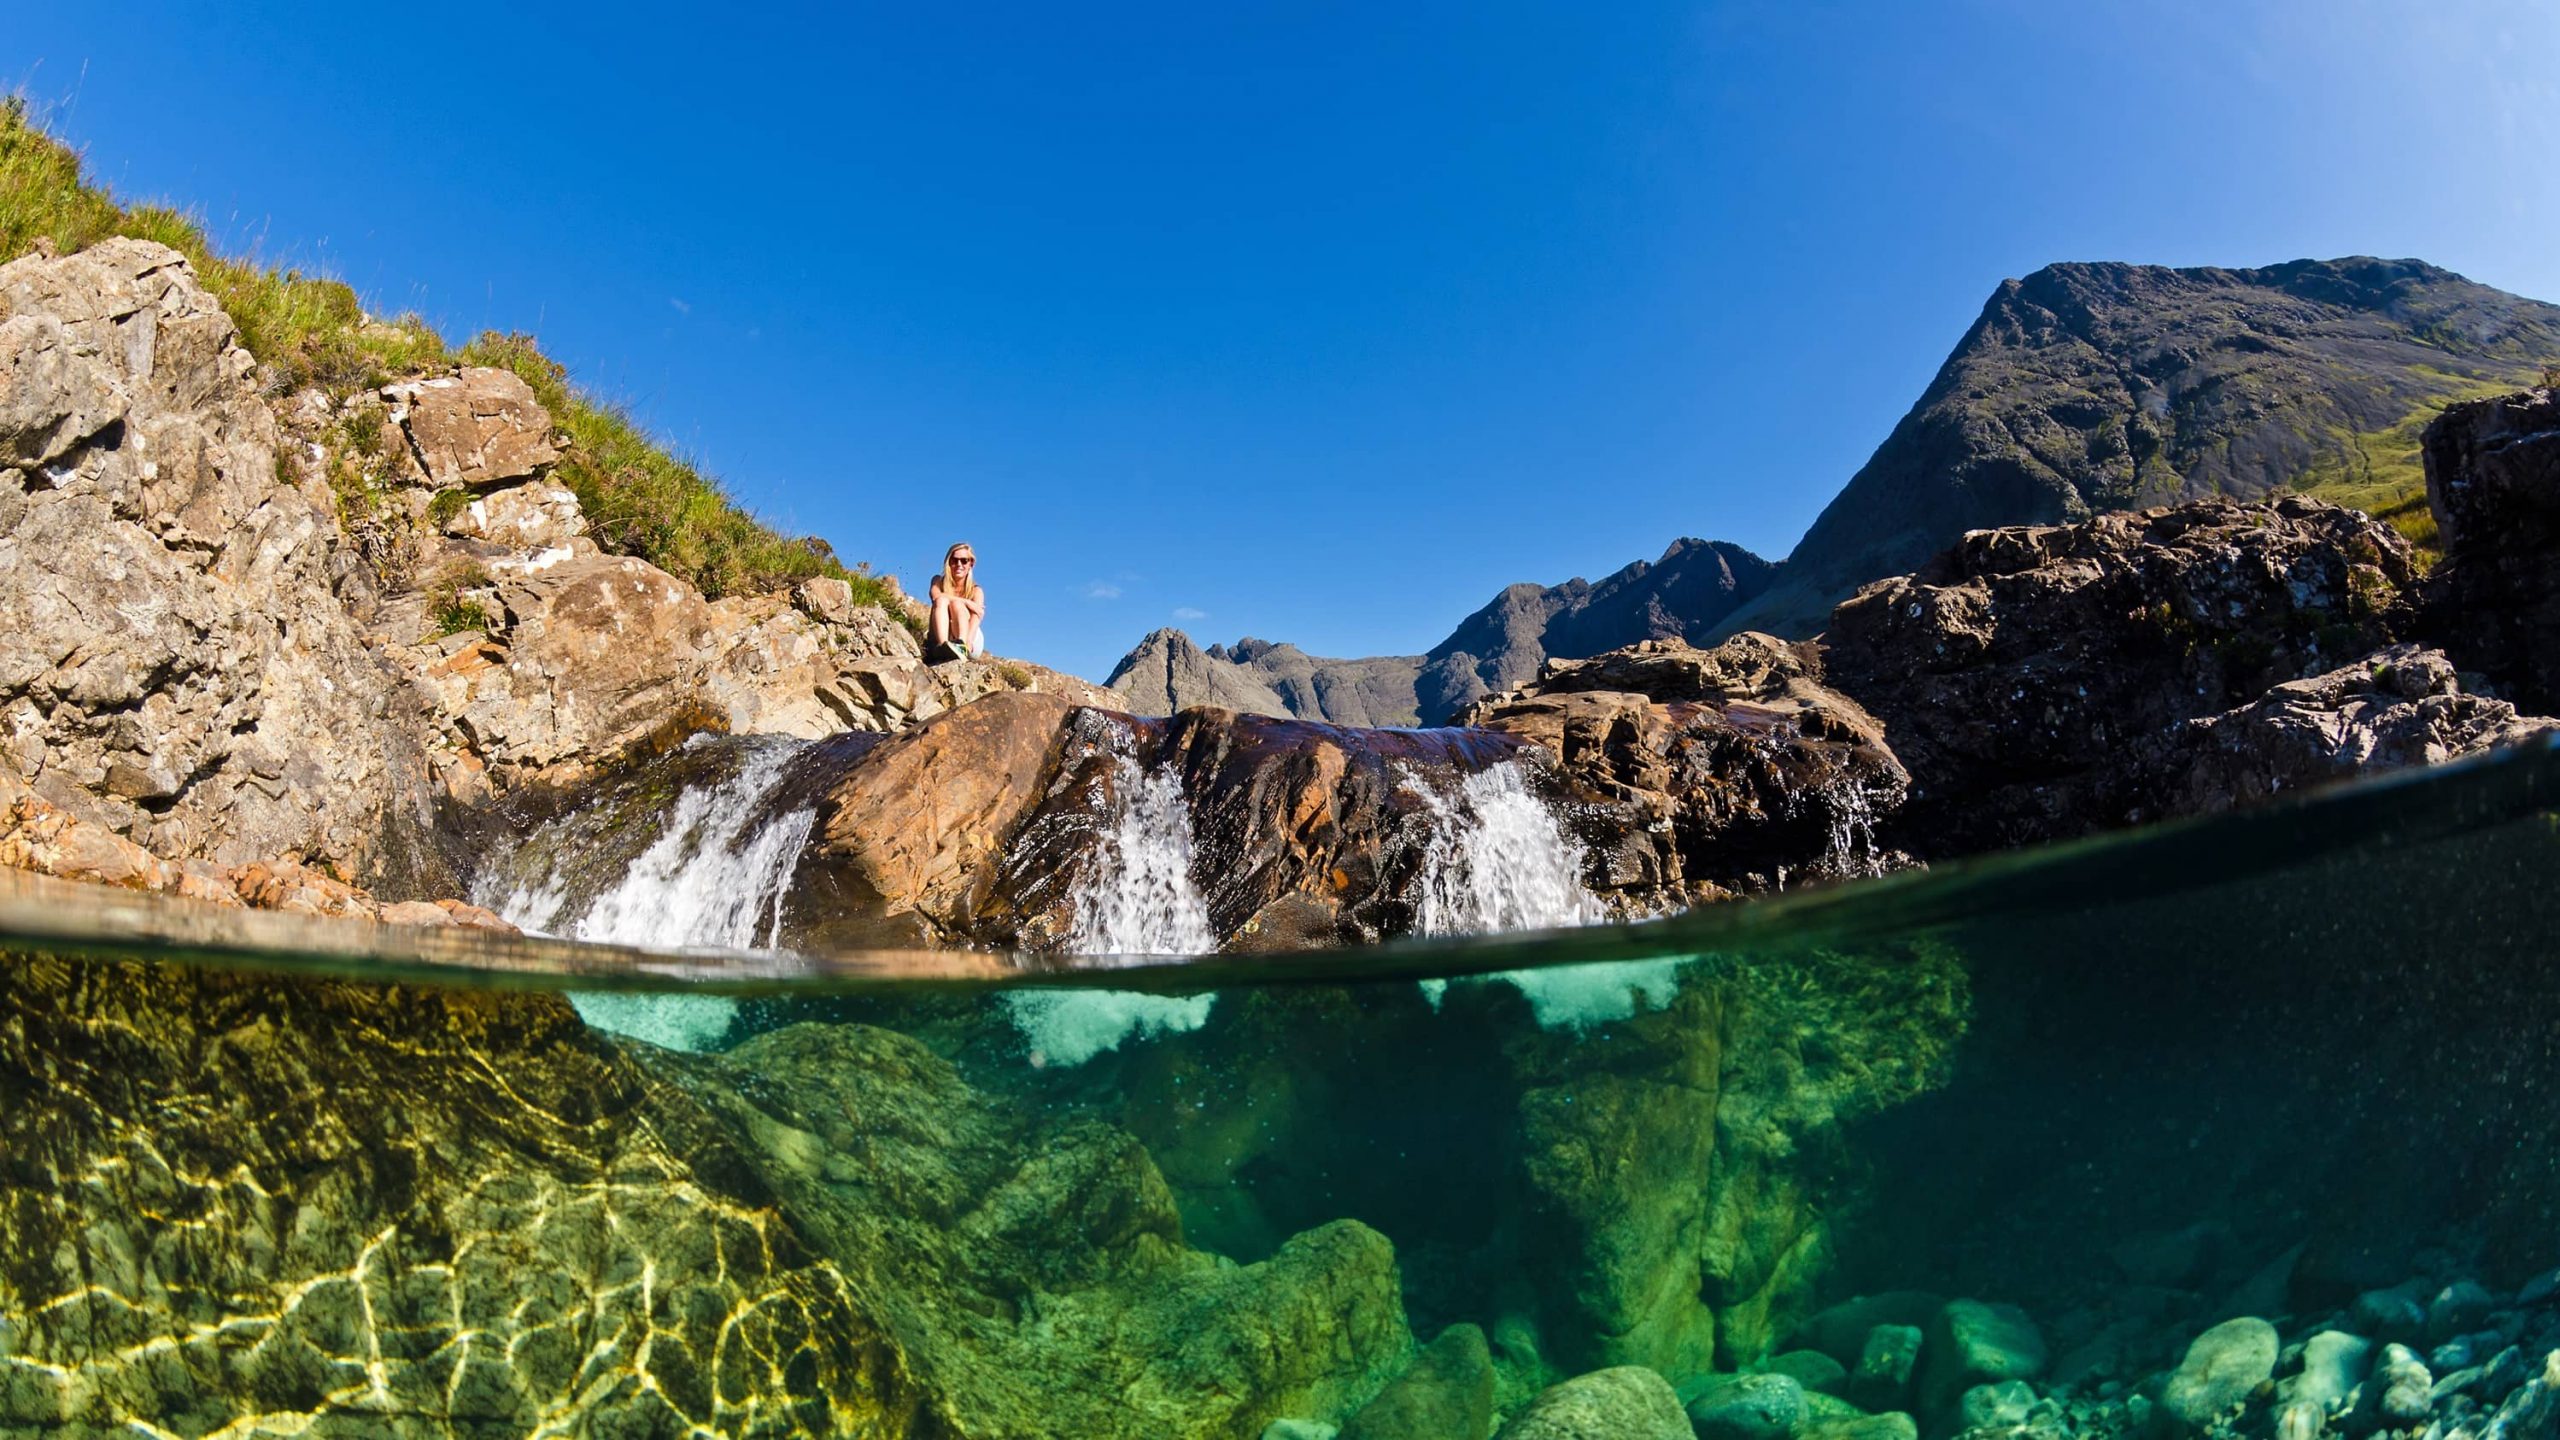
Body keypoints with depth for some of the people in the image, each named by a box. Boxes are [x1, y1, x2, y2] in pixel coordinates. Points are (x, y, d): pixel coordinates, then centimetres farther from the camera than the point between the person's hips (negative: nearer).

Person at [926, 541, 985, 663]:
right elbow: (936, 596, -10)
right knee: (942, 601, -20)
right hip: (938, 639, 1)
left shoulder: (976, 590, 8)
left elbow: (976, 617, -12)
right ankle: (943, 647, -49)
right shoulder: (938, 582, 15)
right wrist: (967, 602, -14)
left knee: (956, 604, -23)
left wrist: (968, 641, -32)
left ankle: (962, 647, -52)